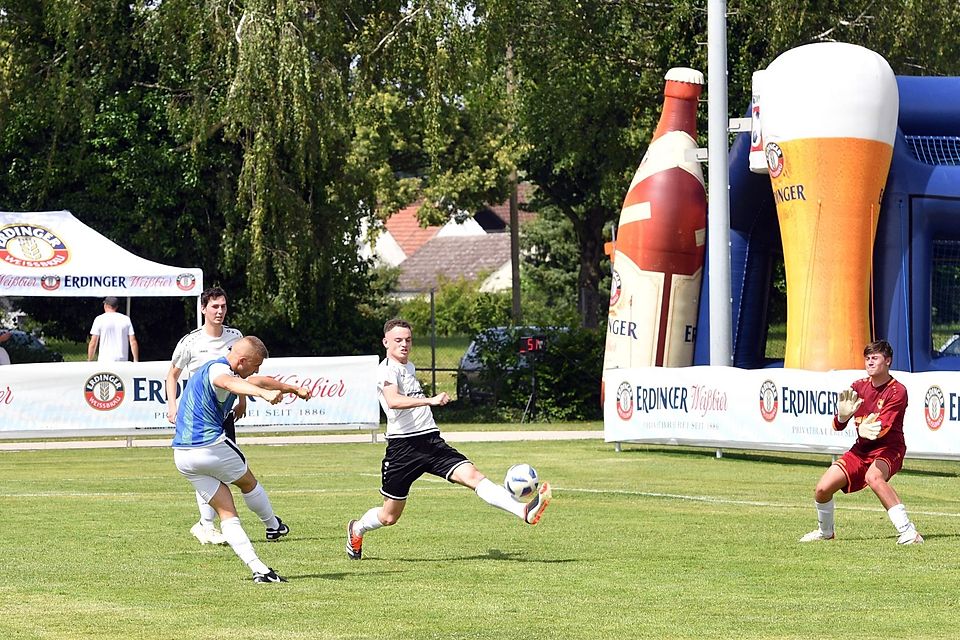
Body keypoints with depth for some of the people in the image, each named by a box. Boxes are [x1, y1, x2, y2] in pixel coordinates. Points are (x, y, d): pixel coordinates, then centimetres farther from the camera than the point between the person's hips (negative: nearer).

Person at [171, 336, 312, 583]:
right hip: (212, 446, -9)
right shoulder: (217, 369, -13)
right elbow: (230, 383, -41)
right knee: (248, 483, 21)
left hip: (182, 456, 9)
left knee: (227, 513, 6)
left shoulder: (217, 368, 20)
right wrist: (264, 393, -60)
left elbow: (258, 381, 38)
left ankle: (257, 569, -2)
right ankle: (273, 526, 42)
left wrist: (293, 389, 49)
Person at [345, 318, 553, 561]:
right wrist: (430, 400, -43)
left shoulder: (409, 367, 17)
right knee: (389, 516, 7)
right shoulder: (388, 370, -11)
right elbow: (393, 401, -32)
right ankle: (356, 529, 40)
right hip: (403, 447, -6)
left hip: (431, 440, 6)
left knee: (472, 475, -18)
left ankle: (525, 512, -36)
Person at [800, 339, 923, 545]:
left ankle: (908, 531, -37)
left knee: (874, 476, -39)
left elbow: (883, 427, -24)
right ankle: (825, 532, 24)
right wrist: (842, 414, -23)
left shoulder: (897, 391, -12)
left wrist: (866, 430, -46)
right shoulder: (859, 387, 3)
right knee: (822, 489, -7)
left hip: (888, 449, -5)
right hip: (861, 449, 6)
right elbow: (838, 426, 0)